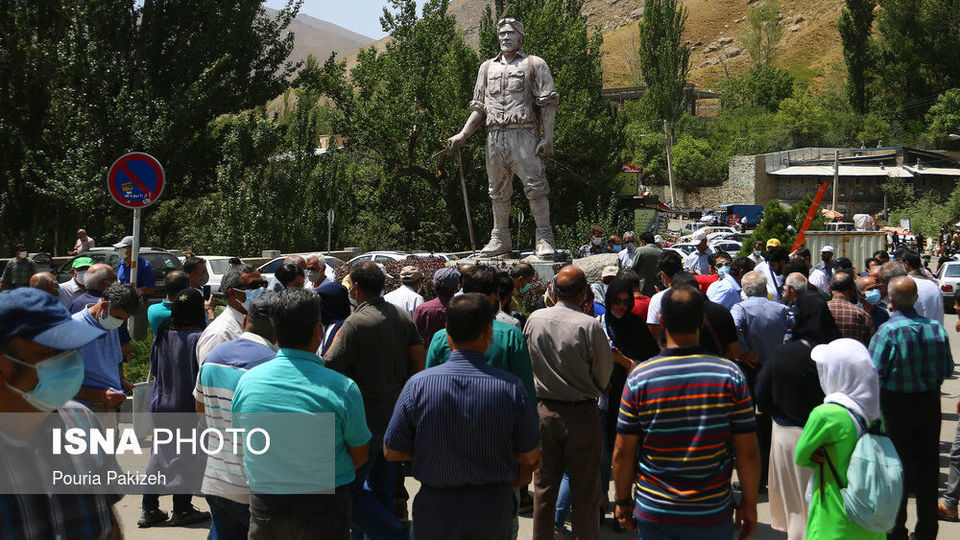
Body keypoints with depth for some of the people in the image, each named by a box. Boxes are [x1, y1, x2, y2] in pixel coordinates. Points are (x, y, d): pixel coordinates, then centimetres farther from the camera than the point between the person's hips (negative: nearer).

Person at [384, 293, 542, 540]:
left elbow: (392, 452, -5)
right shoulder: (512, 388, -14)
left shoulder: (418, 385, -14)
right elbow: (530, 457, -5)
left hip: (435, 511, 0)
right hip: (494, 510, 0)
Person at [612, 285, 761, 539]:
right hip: (711, 516, 0)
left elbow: (623, 452, -4)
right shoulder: (731, 375, -10)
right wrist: (749, 503, 6)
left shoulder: (639, 377, -9)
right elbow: (747, 451, -7)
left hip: (652, 513, 0)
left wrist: (623, 501, 9)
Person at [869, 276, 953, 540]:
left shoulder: (888, 331, -19)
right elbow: (947, 369, 3)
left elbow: (874, 373, -19)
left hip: (896, 404, -4)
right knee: (927, 468, 13)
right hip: (930, 403, 4)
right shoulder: (935, 328, -5)